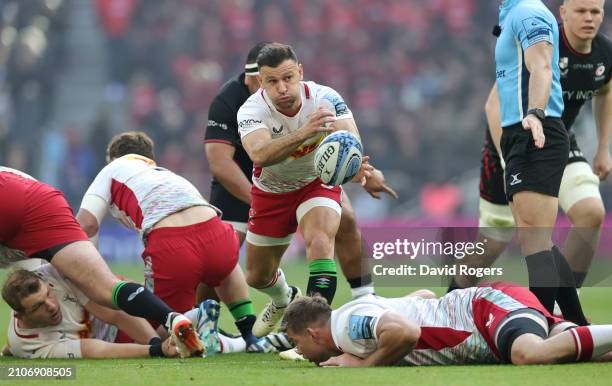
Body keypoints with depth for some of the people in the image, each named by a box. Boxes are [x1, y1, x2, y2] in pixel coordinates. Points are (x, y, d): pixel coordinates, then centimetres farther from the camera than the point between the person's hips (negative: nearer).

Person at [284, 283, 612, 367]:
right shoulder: (365, 309, 20)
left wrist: (367, 364, -13)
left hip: (493, 303, -10)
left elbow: (406, 332, -31)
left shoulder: (348, 324, -12)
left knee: (532, 354, -40)